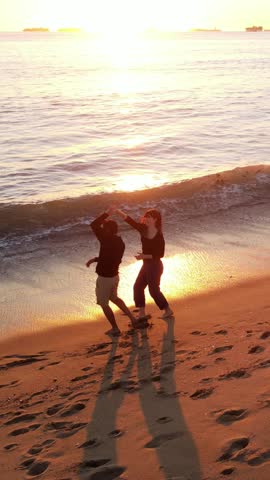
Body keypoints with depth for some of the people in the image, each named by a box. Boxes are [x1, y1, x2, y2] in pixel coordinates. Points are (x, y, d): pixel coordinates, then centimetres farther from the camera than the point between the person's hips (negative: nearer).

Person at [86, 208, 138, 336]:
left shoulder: (107, 240, -25)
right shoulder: (120, 242, 1)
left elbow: (94, 225, -27)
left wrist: (106, 214, -18)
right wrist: (95, 259, 9)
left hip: (105, 278, -8)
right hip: (114, 275, 8)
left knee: (104, 303, 11)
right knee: (114, 298, 30)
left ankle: (115, 329, 21)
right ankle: (132, 319, 29)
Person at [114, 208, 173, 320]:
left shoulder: (159, 236, -21)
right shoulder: (143, 229, -4)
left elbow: (160, 254, -18)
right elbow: (131, 221, -12)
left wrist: (144, 256, -23)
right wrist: (119, 213, -26)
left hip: (155, 266, -8)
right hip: (146, 265, 8)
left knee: (154, 290, 4)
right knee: (138, 287, 11)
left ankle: (168, 310, 24)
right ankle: (142, 313, 23)